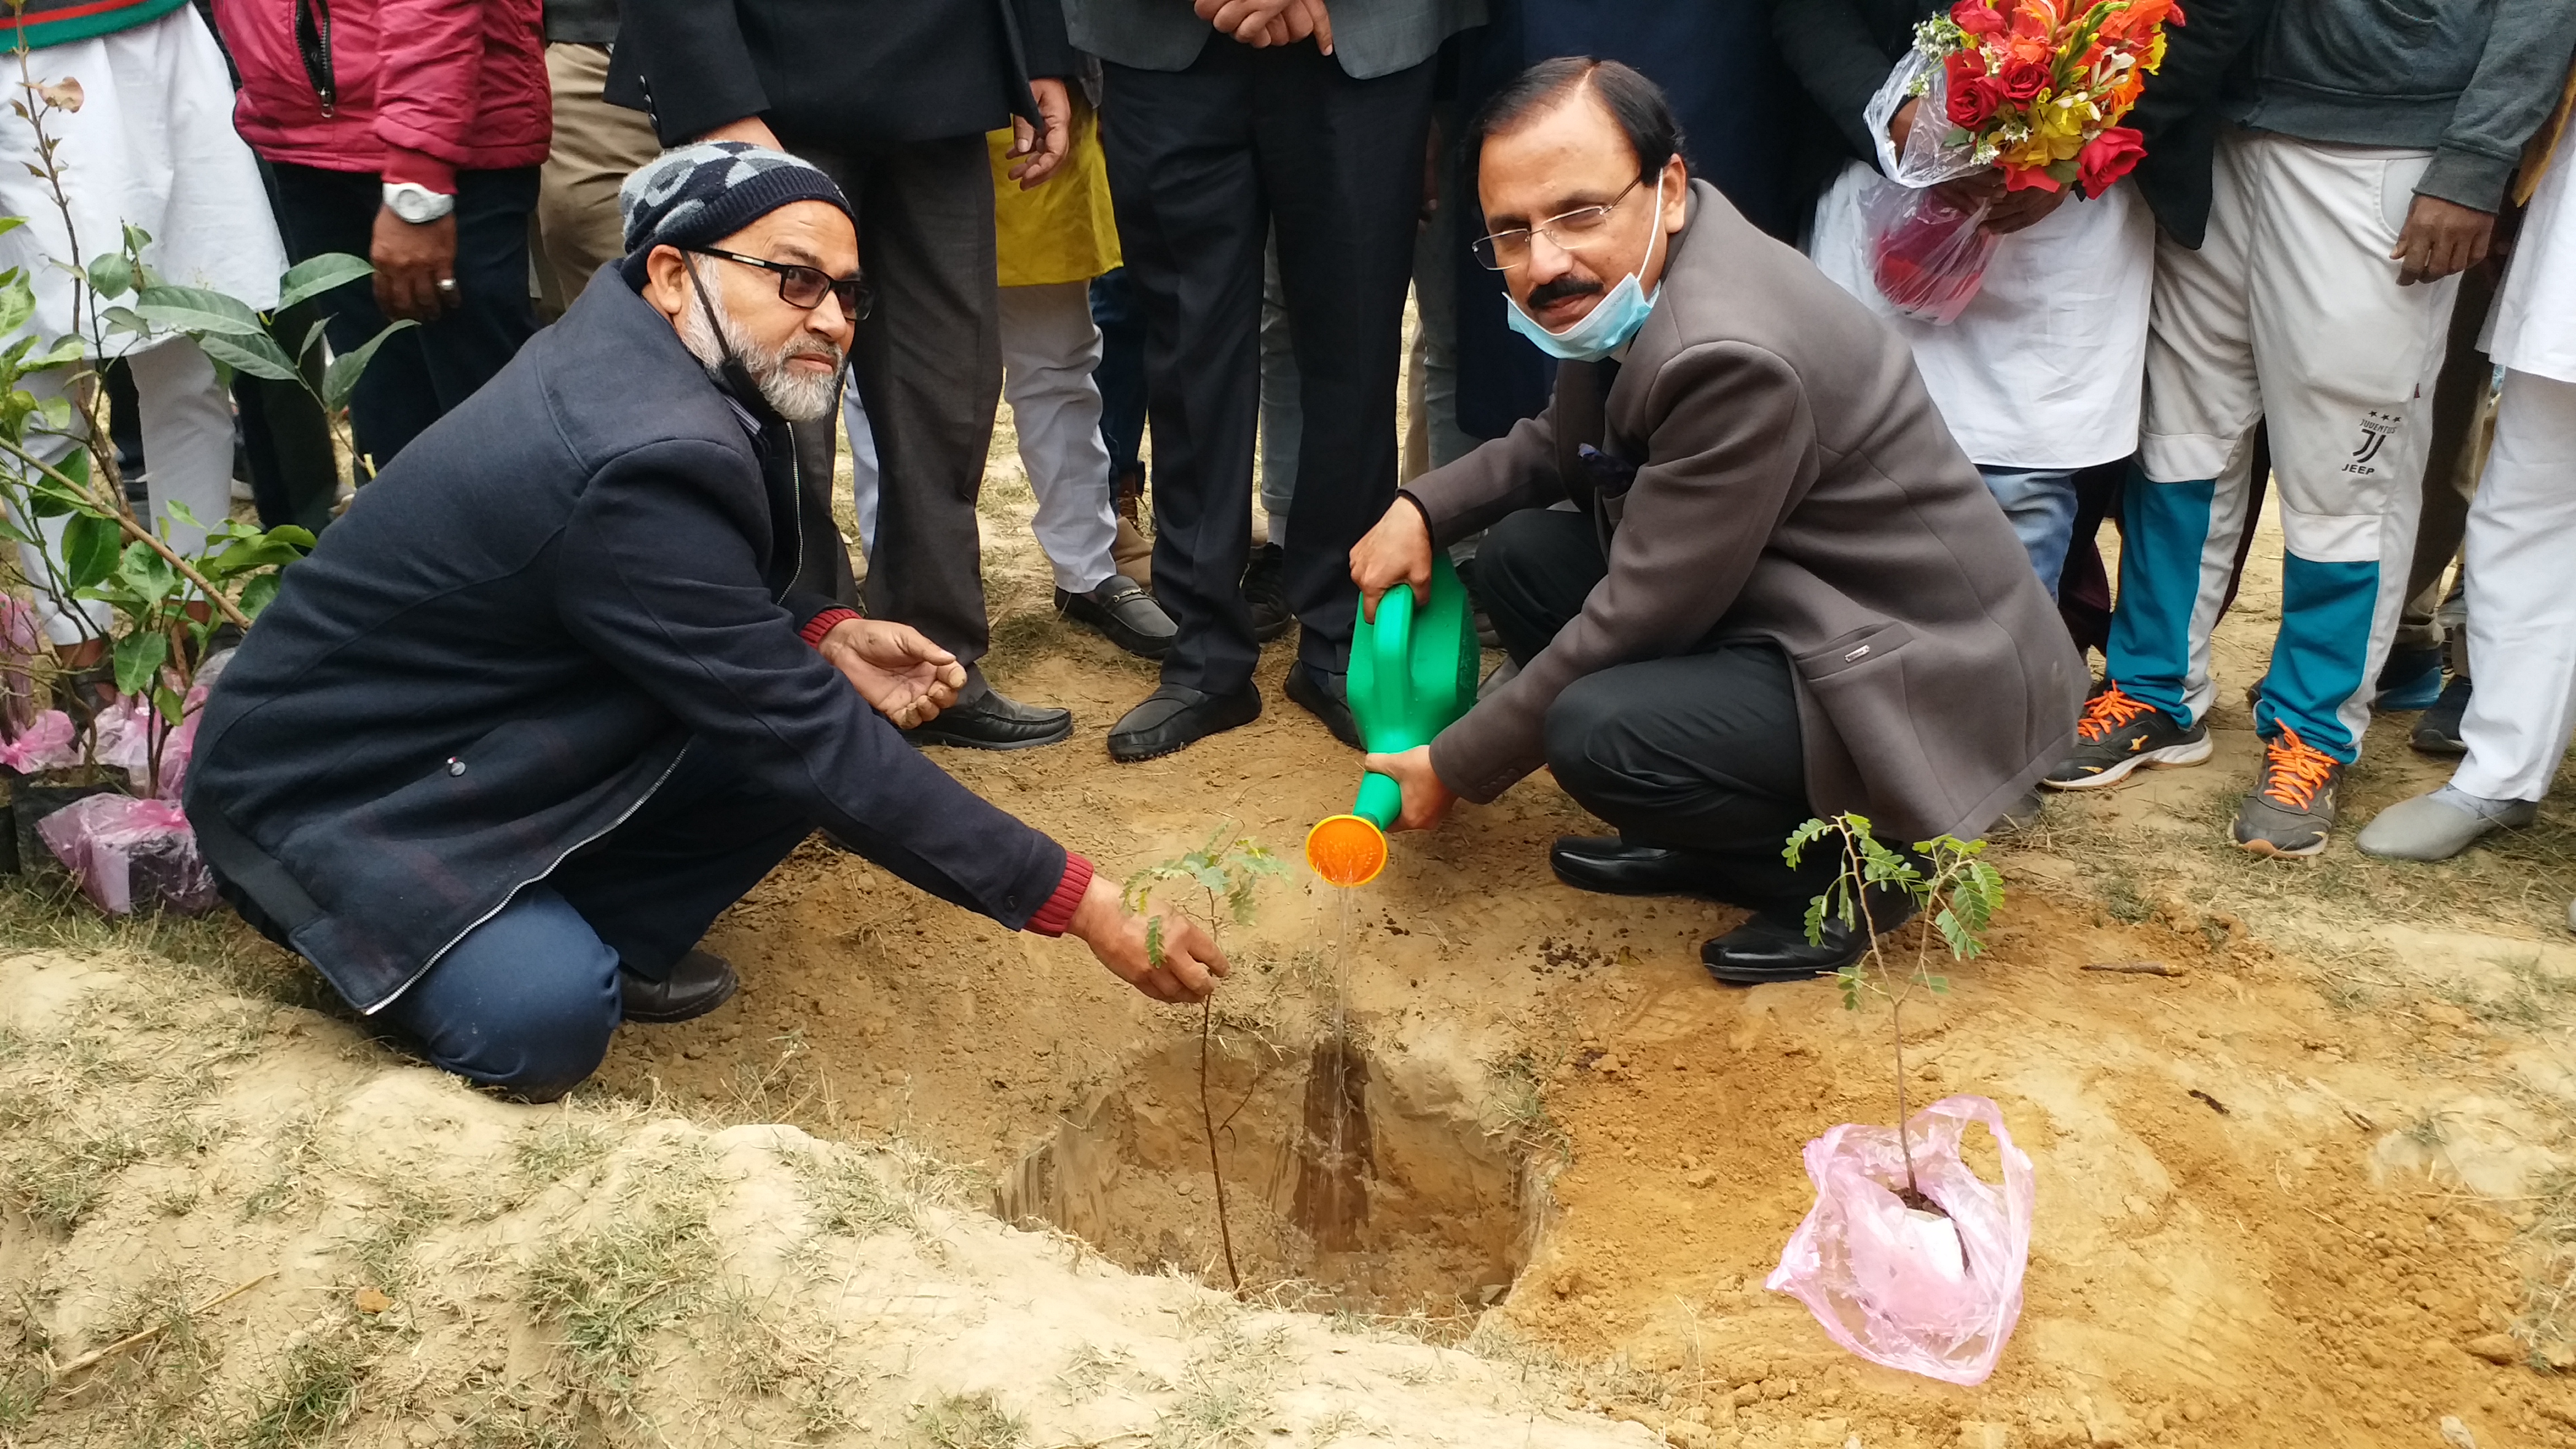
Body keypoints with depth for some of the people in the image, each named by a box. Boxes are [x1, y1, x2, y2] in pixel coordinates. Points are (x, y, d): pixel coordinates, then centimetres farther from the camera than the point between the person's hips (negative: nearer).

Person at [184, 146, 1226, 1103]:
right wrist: (1077, 903, -27)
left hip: (479, 737, 9)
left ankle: (586, 930, 6)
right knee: (545, 1020, -34)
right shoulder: (639, 460, -31)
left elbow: (725, 579, 15)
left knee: (823, 712, -6)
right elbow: (807, 745, -29)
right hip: (331, 786, -9)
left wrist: (823, 635, -7)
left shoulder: (630, 344, -4)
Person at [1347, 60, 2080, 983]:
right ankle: (1705, 841, 13)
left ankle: (1847, 864, 0)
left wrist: (1457, 767, -13)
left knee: (1596, 733, -27)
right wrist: (1423, 508, -3)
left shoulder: (1731, 353, -30)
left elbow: (1644, 612, -23)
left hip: (1925, 675, -9)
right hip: (1791, 605, 10)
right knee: (1520, 554, 4)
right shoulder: (1628, 279, -3)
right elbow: (1564, 443, 15)